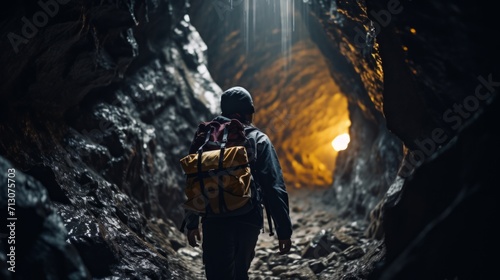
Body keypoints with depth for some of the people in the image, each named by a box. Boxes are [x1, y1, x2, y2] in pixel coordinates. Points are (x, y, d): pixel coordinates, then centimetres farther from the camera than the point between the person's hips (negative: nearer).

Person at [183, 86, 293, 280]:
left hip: (214, 220, 0)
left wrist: (192, 223, 19)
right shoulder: (259, 140, -1)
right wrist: (284, 231, -5)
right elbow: (274, 188, -8)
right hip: (249, 220, 0)